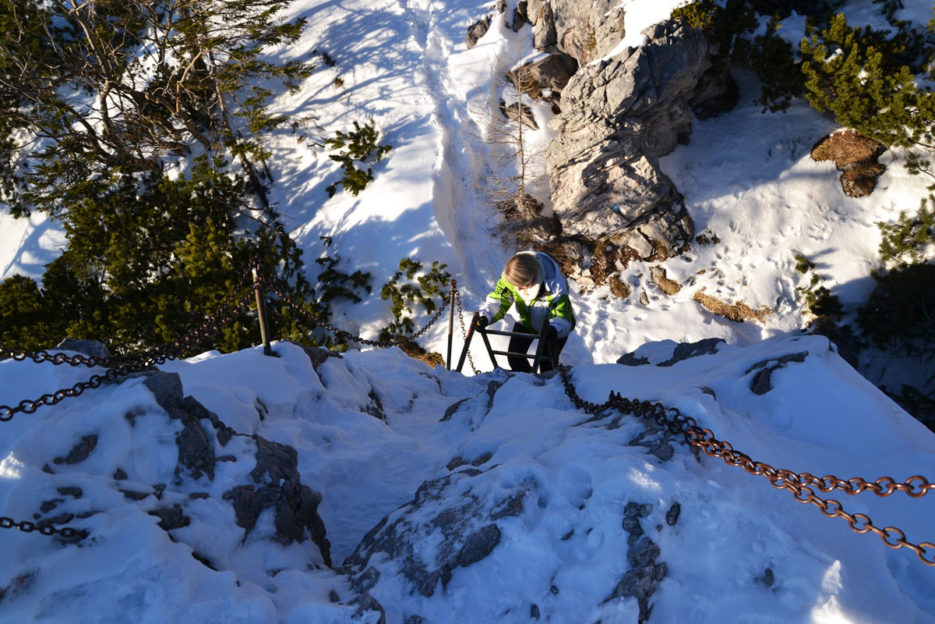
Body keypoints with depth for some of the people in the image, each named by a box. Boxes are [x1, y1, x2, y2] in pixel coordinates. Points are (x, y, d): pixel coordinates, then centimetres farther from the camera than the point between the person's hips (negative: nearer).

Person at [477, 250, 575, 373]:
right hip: (526, 321, 4)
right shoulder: (509, 278, -29)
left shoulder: (555, 286, -40)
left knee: (547, 363, -14)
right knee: (514, 357, -2)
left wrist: (554, 330, -64)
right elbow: (498, 300, -25)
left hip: (553, 326, -4)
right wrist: (485, 317, -44)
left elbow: (562, 319, -42)